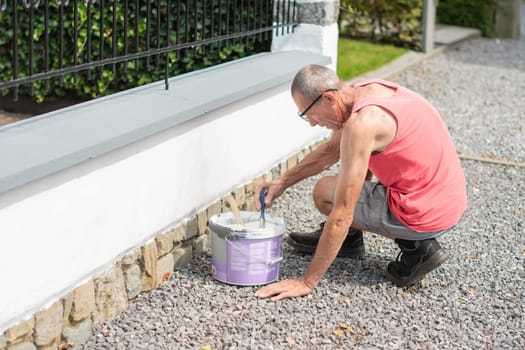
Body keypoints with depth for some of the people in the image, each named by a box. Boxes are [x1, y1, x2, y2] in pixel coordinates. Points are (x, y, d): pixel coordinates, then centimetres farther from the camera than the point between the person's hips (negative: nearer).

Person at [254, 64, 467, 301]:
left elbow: (341, 215, -23)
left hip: (427, 215, -9)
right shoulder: (366, 90, 3)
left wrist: (307, 282, -17)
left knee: (324, 192, 2)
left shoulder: (361, 123, -24)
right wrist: (282, 182, 16)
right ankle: (349, 238, 31)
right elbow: (331, 150, 21)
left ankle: (415, 247, -1)